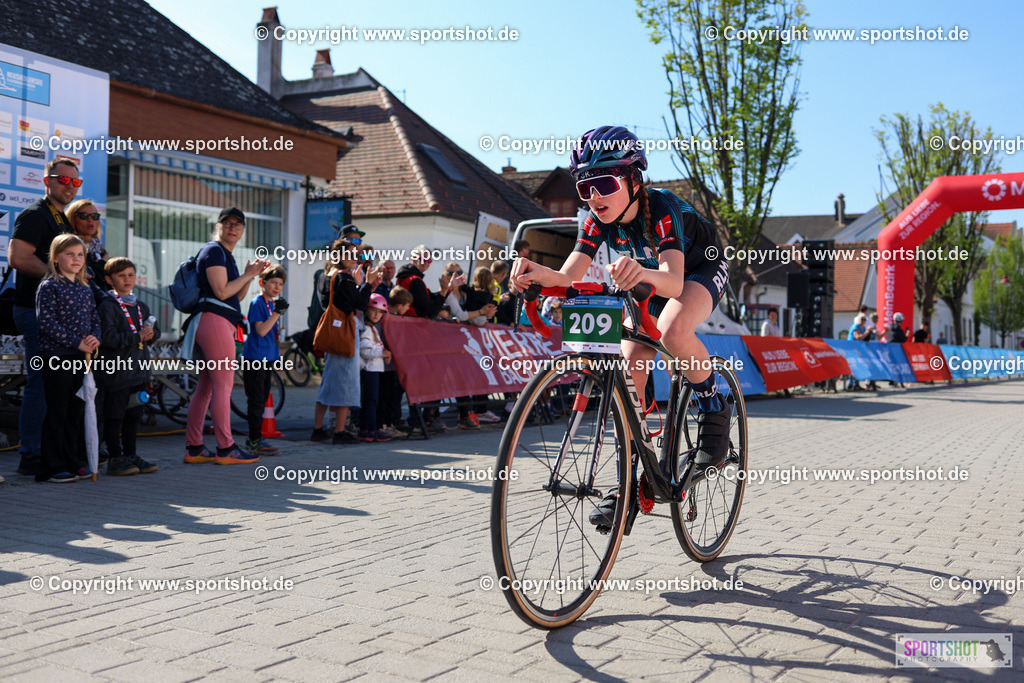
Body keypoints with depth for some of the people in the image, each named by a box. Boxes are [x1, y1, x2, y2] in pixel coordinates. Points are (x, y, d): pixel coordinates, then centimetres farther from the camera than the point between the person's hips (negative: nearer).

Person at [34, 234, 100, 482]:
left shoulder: (85, 289, 15)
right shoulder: (49, 286, -5)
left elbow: (95, 319, 15)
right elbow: (47, 322, -14)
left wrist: (94, 338, -7)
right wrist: (77, 342, -18)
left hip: (82, 358, 6)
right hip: (56, 357, -6)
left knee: (76, 412, 10)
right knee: (56, 413, -3)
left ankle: (71, 463, 18)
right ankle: (52, 468, 3)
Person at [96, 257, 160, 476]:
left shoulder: (141, 307, 15)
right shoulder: (107, 306, -8)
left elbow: (156, 330, 20)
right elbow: (108, 336, -18)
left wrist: (149, 334, -3)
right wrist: (137, 336, -17)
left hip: (139, 370, 7)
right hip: (116, 372, -7)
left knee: (133, 416, 13)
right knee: (114, 415, -1)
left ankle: (130, 456, 22)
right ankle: (116, 459, 5)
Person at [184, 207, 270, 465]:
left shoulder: (226, 255, 25)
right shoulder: (214, 251, -6)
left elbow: (237, 297, 23)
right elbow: (222, 291, -16)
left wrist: (251, 275, 10)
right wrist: (247, 275, -5)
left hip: (220, 325, 10)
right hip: (214, 321, -10)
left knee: (205, 387, 9)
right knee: (223, 386, -9)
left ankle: (193, 449, 12)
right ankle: (226, 449, -7)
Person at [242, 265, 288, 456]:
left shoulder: (273, 303, 14)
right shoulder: (257, 303, -11)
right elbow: (261, 331, -22)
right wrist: (277, 312, -24)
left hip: (268, 359, 9)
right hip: (254, 358, -9)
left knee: (262, 399, 13)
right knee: (256, 400, -7)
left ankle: (254, 438, 21)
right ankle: (255, 440, -4)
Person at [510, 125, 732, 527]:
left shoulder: (661, 208, -35)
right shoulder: (598, 220, -19)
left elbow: (673, 280, -49)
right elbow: (570, 275, -31)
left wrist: (642, 272, -71)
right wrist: (540, 274, -53)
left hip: (702, 270, -5)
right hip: (650, 282, 6)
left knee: (673, 330, -38)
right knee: (628, 373, -10)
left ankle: (715, 410, -12)